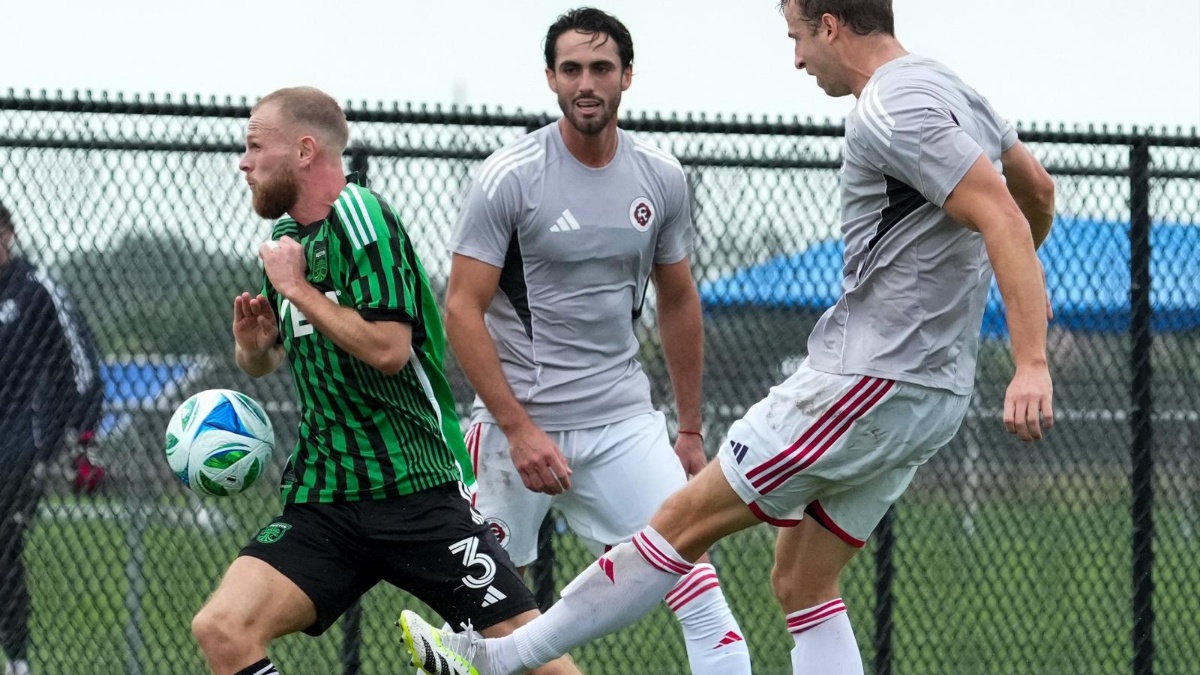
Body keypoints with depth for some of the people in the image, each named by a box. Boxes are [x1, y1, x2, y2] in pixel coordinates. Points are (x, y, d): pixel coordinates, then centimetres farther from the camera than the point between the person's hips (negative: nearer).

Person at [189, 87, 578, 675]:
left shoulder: (359, 217, -11)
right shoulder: (287, 235, 12)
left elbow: (388, 347, -23)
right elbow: (265, 359, 25)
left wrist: (296, 287, -13)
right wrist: (254, 343, 2)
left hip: (417, 491, -7)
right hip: (321, 496, 7)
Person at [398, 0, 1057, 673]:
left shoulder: (891, 111, -17)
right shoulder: (950, 88, 13)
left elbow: (1003, 218, -26)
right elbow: (1038, 189, 27)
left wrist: (1032, 364, -34)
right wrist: (1007, 284, 47)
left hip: (868, 382, -10)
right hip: (933, 396, 10)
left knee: (686, 520, -2)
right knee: (802, 585, 12)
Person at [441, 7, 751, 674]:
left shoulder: (661, 177, 3)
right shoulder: (511, 176, -10)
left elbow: (679, 302, 16)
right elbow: (463, 310, -11)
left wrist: (691, 430, 16)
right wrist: (519, 430, -17)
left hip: (624, 419, 3)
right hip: (520, 417, -3)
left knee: (692, 571, -11)